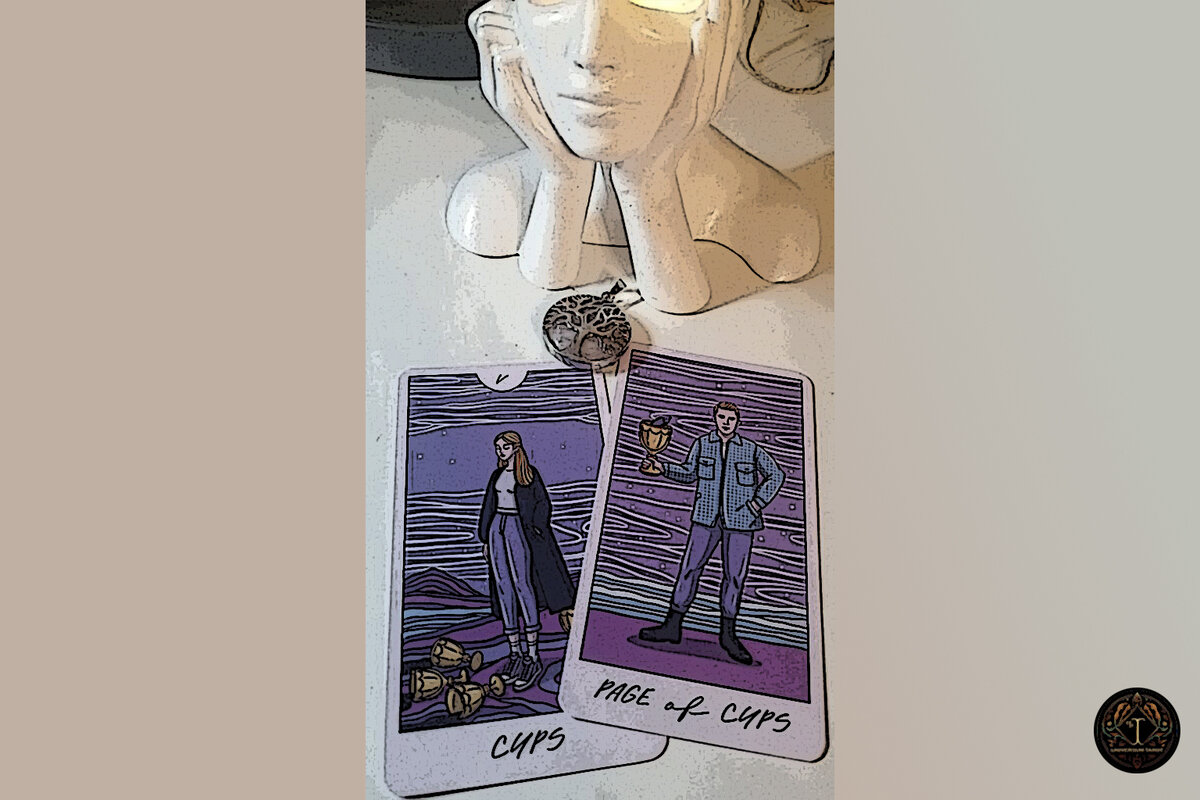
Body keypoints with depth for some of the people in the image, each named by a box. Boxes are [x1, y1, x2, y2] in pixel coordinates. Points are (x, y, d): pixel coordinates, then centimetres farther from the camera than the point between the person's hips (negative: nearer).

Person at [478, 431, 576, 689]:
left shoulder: (529, 474, -3)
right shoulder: (497, 475, 14)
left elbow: (542, 502, -3)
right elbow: (489, 506, 17)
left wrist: (535, 529, -13)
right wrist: (485, 540, 15)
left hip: (518, 530, -6)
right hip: (497, 529, 6)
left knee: (523, 586, -11)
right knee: (504, 590, 4)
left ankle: (533, 657, -7)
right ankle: (515, 654, 10)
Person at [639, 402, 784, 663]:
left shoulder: (751, 450, 0)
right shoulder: (702, 444, 4)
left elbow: (776, 475, 11)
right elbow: (689, 473, 14)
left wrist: (759, 501, 1)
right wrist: (662, 467, 0)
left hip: (739, 521, -1)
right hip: (707, 518, 1)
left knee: (734, 575, 4)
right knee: (690, 566, -2)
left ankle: (728, 634, 18)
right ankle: (673, 626, 6)